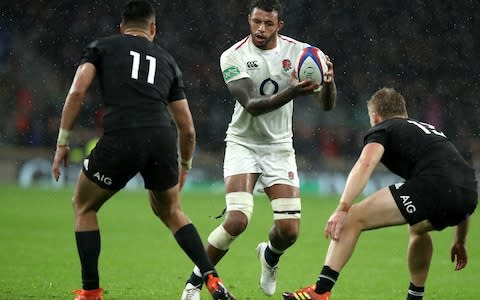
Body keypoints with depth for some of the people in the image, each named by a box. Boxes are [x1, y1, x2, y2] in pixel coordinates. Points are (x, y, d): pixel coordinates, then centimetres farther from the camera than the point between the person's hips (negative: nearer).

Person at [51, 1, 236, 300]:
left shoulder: (101, 47, 20)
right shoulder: (167, 60, 27)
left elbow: (78, 91, 3)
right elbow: (188, 129, 27)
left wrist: (63, 141, 8)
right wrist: (185, 166, 42)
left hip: (120, 139, -3)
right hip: (163, 139, 3)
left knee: (84, 207, 22)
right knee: (170, 211, 29)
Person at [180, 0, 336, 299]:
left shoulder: (298, 51, -7)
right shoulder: (233, 57, -14)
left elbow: (327, 104, -10)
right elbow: (252, 105, -26)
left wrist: (328, 83, -33)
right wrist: (292, 92, -41)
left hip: (279, 147, 3)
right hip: (243, 144, -3)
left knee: (289, 230, -7)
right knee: (237, 220, -22)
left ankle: (270, 256, 32)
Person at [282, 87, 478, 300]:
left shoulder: (382, 129, 17)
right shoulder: (429, 129, 38)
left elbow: (365, 165, -5)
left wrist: (342, 209, -16)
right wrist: (460, 241, 46)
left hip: (433, 187, -7)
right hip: (468, 194, 7)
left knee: (353, 219, -1)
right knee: (418, 228, 38)